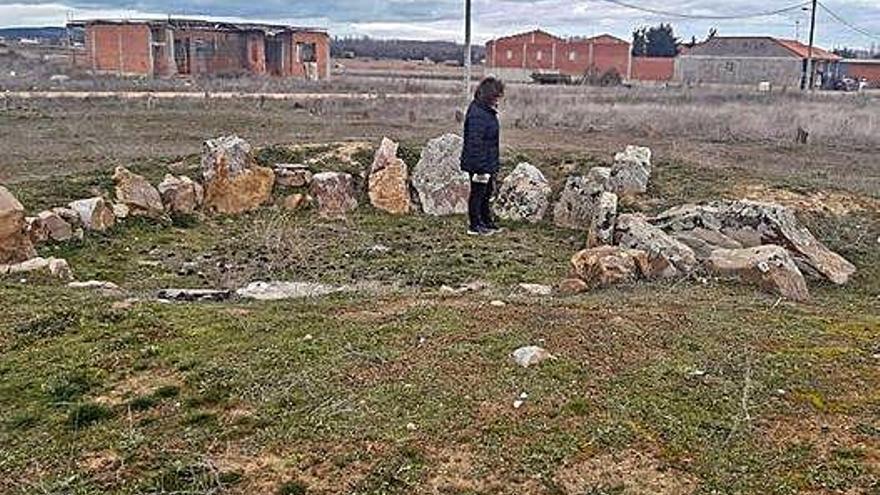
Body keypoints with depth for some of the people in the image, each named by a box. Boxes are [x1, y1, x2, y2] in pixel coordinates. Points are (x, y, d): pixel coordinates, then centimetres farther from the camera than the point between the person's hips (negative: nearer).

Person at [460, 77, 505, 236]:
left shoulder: (488, 111, 10)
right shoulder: (477, 114, -22)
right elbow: (475, 142, -25)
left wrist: (492, 166, 21)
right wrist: (480, 168, -25)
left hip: (489, 163, 10)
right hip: (479, 164, -10)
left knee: (487, 192, 20)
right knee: (478, 193, 2)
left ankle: (487, 222, 33)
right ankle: (474, 226, 15)